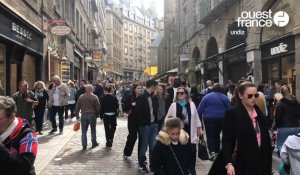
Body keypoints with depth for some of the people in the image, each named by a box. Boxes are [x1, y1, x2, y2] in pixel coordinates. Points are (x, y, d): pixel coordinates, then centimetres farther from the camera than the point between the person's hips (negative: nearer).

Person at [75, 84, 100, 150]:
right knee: (93, 130, 14)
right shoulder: (94, 97, -8)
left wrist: (77, 115, 10)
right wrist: (97, 115, 6)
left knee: (84, 131, 7)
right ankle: (94, 143, 23)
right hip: (92, 115, -2)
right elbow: (98, 107, -7)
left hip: (83, 115, 2)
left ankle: (84, 146, 7)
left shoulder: (81, 97, 1)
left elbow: (77, 107, 3)